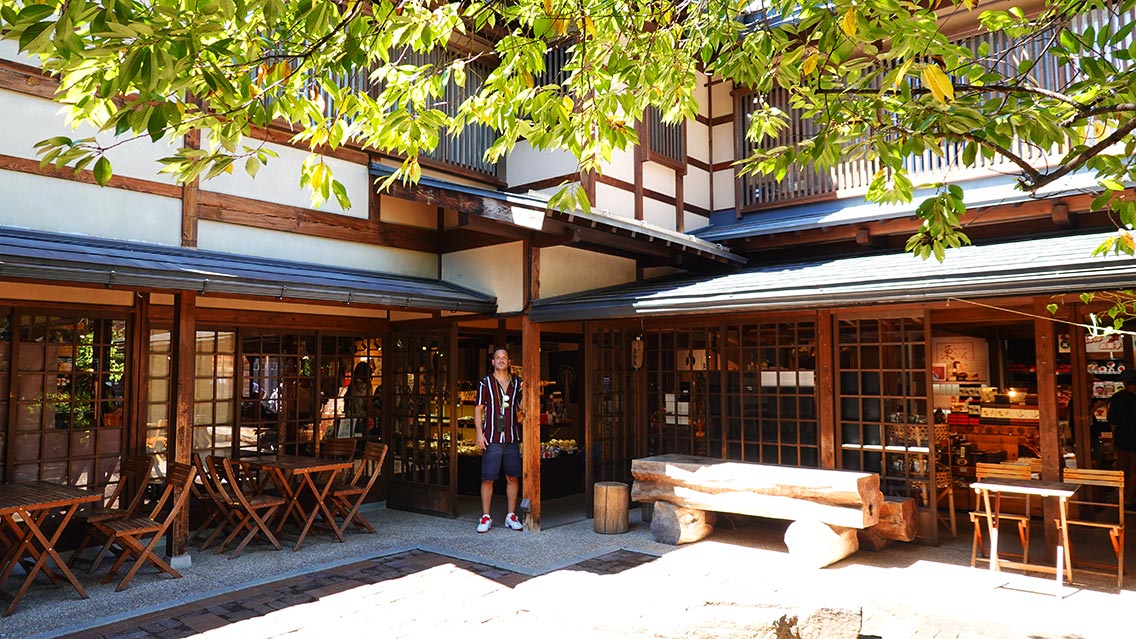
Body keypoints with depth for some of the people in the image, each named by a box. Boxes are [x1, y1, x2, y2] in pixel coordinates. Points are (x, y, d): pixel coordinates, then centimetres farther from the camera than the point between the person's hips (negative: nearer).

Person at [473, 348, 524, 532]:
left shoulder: (516, 383, 10)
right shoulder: (485, 383, 2)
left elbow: (521, 409, 14)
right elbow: (478, 409, 2)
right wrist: (479, 433, -7)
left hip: (512, 438, 3)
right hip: (492, 439, -3)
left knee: (512, 477, 6)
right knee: (487, 478, -1)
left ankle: (511, 516, 16)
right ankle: (485, 517, 9)